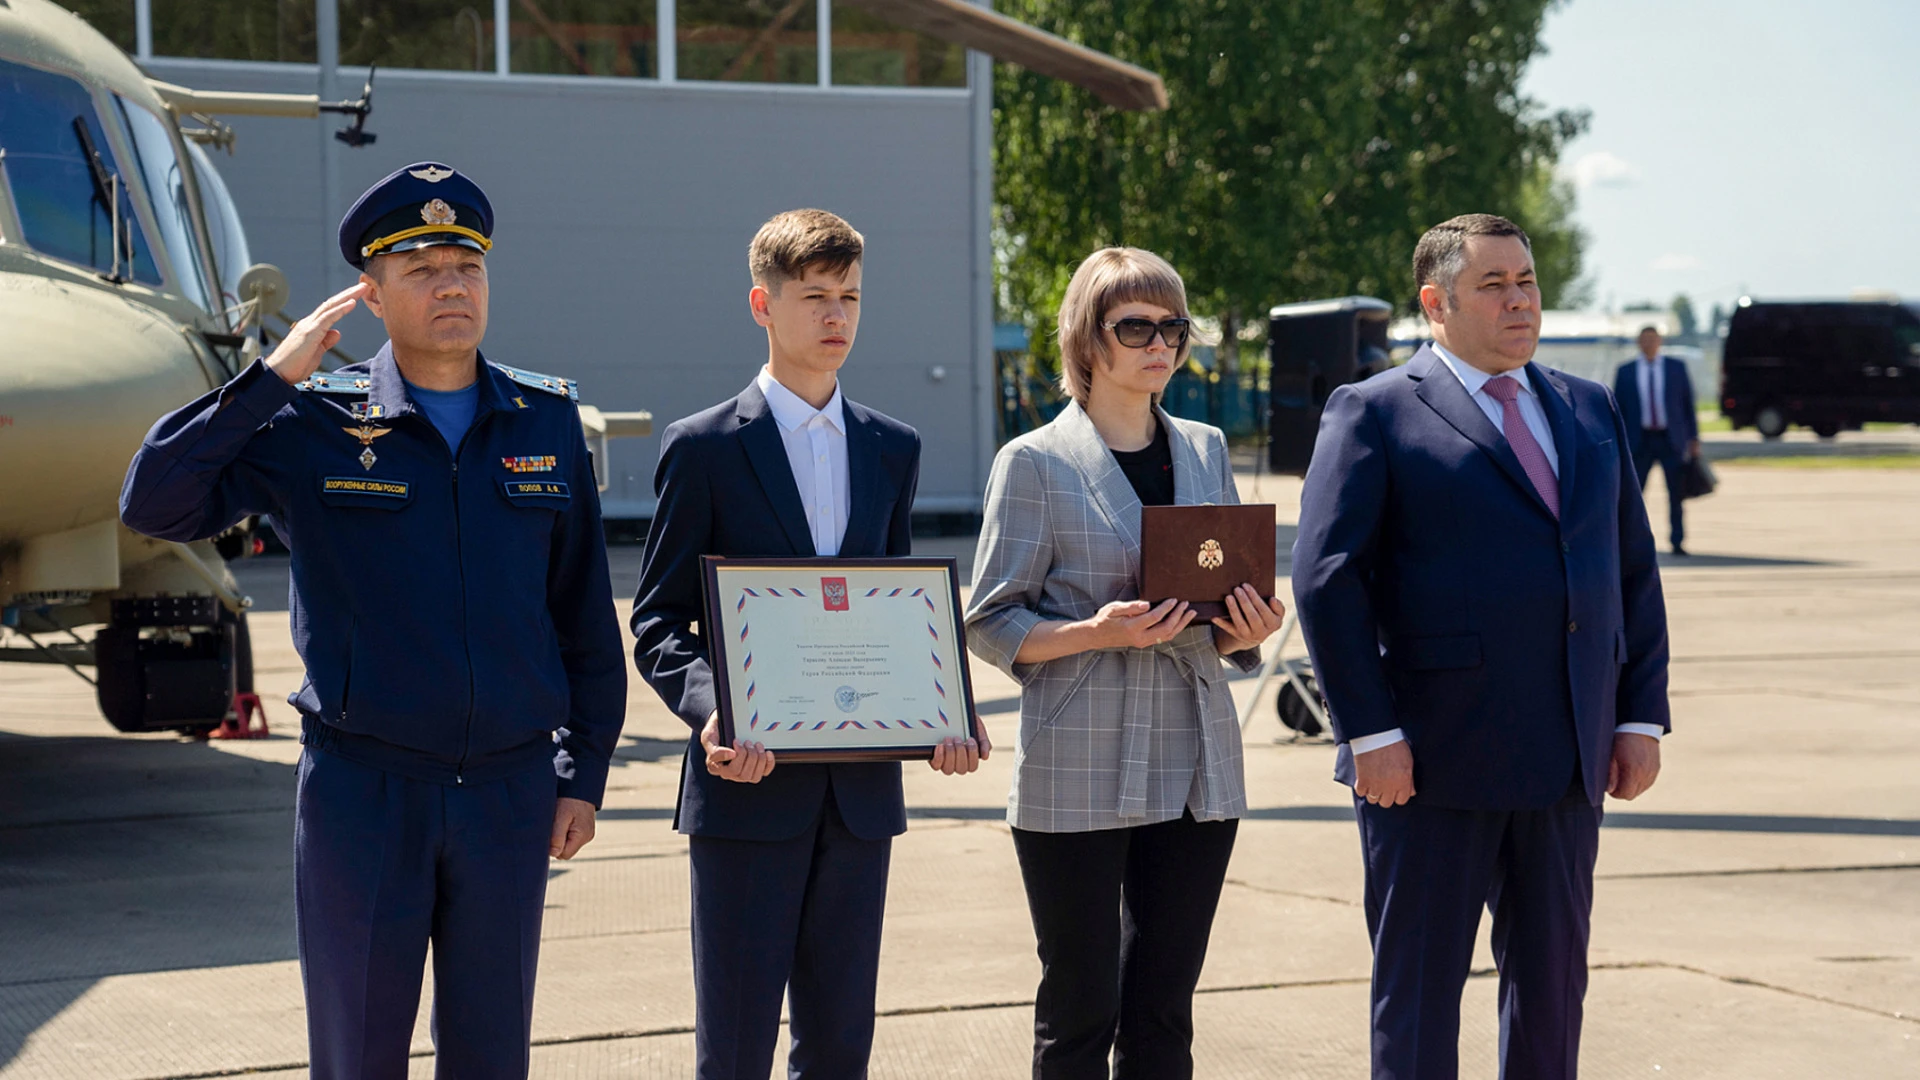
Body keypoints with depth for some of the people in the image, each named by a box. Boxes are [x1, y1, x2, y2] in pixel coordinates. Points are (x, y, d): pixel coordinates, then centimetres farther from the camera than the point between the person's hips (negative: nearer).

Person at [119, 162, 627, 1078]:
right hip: (361, 792, -2)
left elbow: (585, 614, 9)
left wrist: (585, 773, 7)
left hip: (510, 794, 2)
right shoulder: (313, 425, -3)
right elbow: (154, 504, -11)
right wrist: (272, 378, -15)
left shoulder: (547, 421, 5)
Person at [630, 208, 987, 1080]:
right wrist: (709, 709, -22)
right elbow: (658, 619, -2)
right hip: (748, 781, -4)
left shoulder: (893, 449, 13)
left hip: (861, 783, 5)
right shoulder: (704, 448, -1)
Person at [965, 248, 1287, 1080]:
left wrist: (1248, 630, -4)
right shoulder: (1036, 463, -2)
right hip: (1078, 773, -4)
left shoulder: (1205, 451, 13)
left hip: (1196, 764, 5)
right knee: (1079, 1011, 0)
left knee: (1164, 1012, 7)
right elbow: (991, 626, -4)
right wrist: (1098, 632, -20)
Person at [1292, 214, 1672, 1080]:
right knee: (1419, 984, 3)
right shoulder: (1375, 414, -3)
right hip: (1430, 764, -5)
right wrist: (1369, 732, -16)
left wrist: (1641, 717, 7)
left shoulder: (1589, 412, 15)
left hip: (1566, 765, 5)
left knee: (1552, 981, 10)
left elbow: (1632, 571, 16)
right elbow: (1325, 575, -10)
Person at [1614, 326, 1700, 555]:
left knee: (1677, 494, 2)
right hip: (1640, 440, 0)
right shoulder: (1625, 371, 6)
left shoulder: (1676, 367, 7)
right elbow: (1618, 408, 7)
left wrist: (1693, 437, 2)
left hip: (1671, 440, 0)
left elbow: (1688, 403, 8)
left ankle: (1677, 542, 9)